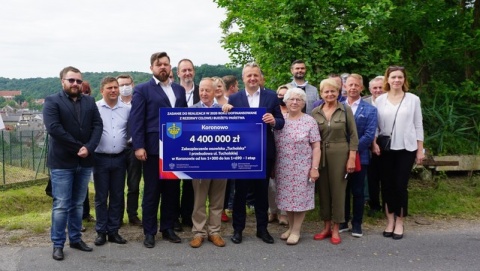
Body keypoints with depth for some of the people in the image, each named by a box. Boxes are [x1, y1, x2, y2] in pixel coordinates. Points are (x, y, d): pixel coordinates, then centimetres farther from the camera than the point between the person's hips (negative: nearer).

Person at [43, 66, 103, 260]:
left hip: (85, 162, 4)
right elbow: (53, 128, -16)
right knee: (61, 205, 0)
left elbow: (98, 125, 1)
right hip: (62, 162, -4)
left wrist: (88, 148, -15)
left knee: (78, 204, 13)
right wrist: (78, 147, -16)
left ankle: (75, 239, 24)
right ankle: (58, 244, 11)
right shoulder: (52, 101, -3)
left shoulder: (89, 102, 10)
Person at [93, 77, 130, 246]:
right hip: (101, 158, -3)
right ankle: (101, 232, 17)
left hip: (120, 158, 3)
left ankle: (113, 231, 20)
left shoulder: (127, 109, 4)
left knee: (117, 196, 9)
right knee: (101, 197, 6)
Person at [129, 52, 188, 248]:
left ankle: (168, 228, 23)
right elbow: (136, 119, -7)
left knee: (172, 191, 10)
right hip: (153, 148, -4)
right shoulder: (142, 90, 0)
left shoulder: (179, 90, 14)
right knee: (151, 192, 4)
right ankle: (149, 232, 15)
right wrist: (138, 146, -15)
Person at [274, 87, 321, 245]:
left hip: (302, 168, -3)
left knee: (300, 198, 3)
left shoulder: (310, 121, -5)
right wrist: (272, 166, 9)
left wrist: (314, 168, -12)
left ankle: (296, 231, 16)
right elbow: (274, 144, 10)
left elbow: (316, 147, -6)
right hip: (283, 168, 3)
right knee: (287, 198, 10)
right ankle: (290, 227, 26)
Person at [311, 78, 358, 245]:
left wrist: (352, 158, -8)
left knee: (338, 190, 2)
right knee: (323, 190, 8)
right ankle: (326, 227, 21)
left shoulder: (346, 110, -2)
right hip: (321, 155, 3)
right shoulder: (315, 112, 4)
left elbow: (353, 135, -2)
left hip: (340, 154, -2)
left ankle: (336, 229, 13)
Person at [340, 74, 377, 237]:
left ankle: (357, 224, 19)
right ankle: (343, 222, 23)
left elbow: (369, 135, -9)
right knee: (342, 190, 11)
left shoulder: (370, 109, -1)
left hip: (359, 157, -2)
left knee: (358, 192, 8)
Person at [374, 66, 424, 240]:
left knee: (400, 185, -1)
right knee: (387, 185, 5)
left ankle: (399, 222, 13)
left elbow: (418, 126, 3)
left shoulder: (413, 99, 1)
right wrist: (374, 143, -10)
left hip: (406, 149, -1)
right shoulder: (380, 100, 3)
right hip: (385, 148, 1)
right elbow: (375, 125, 4)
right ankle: (390, 221, 18)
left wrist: (420, 150, 1)